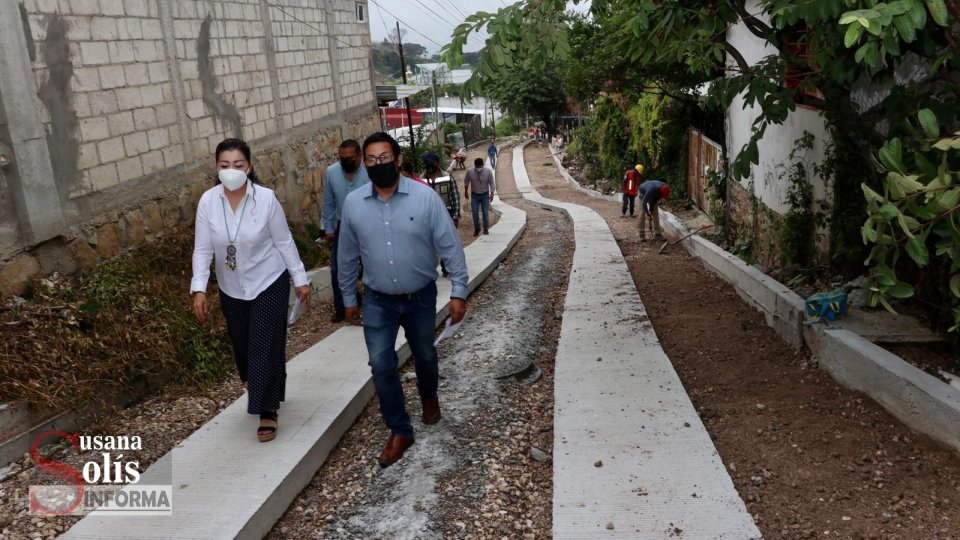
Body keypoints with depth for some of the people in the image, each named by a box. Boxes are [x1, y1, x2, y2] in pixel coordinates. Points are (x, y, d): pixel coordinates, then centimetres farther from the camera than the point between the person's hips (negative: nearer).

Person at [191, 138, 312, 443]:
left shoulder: (266, 198, -17)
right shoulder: (208, 202, -11)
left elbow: (284, 242, -8)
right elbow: (203, 249, -7)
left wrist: (300, 280, -3)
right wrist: (199, 289, -15)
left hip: (269, 284, -3)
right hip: (232, 289, 3)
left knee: (265, 347, -3)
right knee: (242, 347, 16)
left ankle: (267, 411, 12)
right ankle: (260, 392, 43)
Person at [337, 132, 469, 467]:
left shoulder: (424, 197, -15)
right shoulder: (353, 203, -7)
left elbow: (450, 246, -11)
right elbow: (347, 256, 4)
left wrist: (458, 291, -13)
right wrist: (349, 298, 9)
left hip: (421, 297, -1)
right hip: (378, 301, 1)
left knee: (424, 355, 19)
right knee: (382, 365, -4)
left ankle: (429, 396, 51)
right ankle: (399, 432, 13)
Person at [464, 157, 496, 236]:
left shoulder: (488, 171, -19)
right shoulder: (470, 172, -17)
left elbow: (492, 183, -9)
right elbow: (466, 181, 1)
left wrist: (492, 193, -13)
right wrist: (466, 192, 7)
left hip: (485, 195, -1)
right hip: (474, 195, 1)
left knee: (485, 212, 2)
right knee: (475, 212, 0)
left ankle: (486, 229, 14)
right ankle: (476, 228, 17)